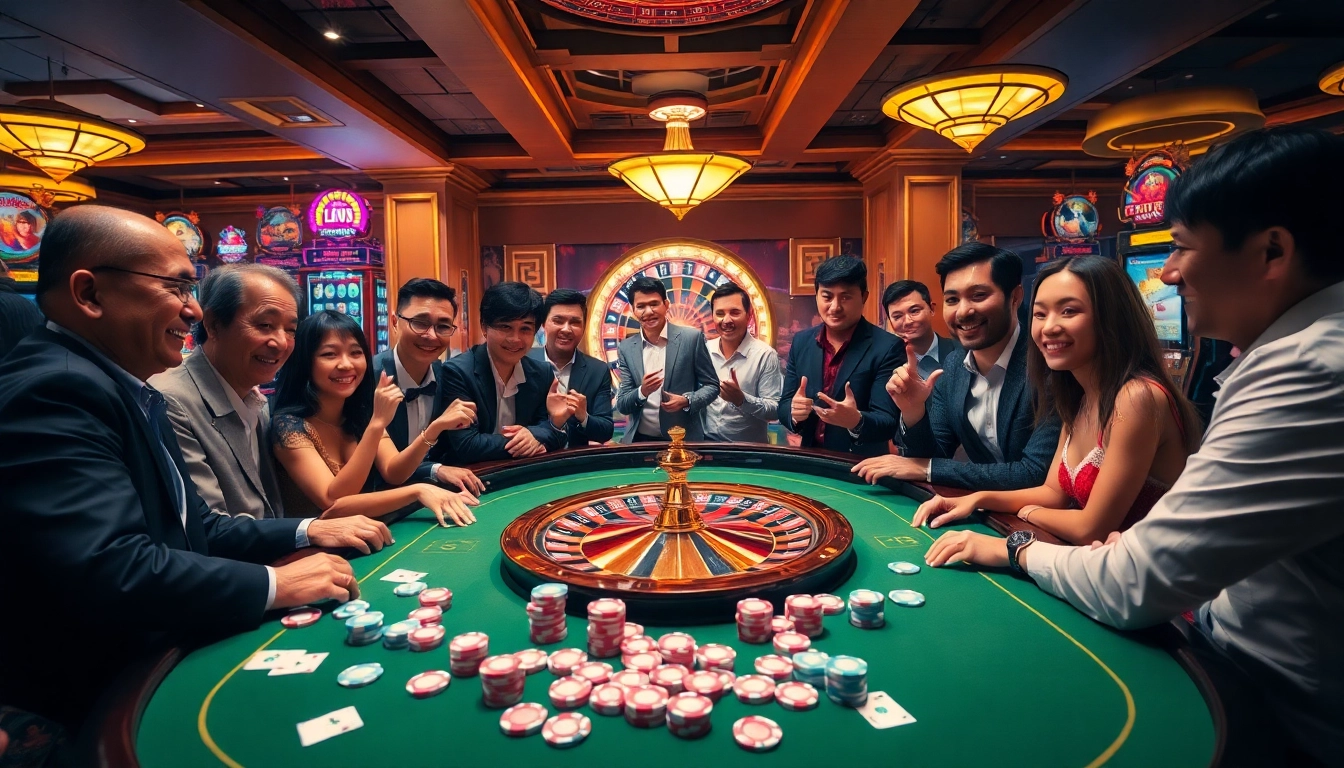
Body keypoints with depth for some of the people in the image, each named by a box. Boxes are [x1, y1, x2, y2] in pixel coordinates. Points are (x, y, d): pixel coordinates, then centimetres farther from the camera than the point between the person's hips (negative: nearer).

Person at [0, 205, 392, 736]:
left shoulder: (128, 391, 9)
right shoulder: (54, 390, -21)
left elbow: (195, 529, 12)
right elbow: (113, 571, -32)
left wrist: (307, 531, 2)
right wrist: (275, 584, -21)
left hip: (158, 657, 8)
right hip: (101, 697, -8)